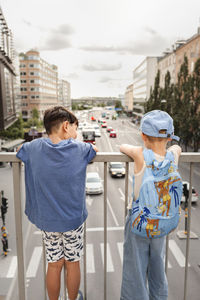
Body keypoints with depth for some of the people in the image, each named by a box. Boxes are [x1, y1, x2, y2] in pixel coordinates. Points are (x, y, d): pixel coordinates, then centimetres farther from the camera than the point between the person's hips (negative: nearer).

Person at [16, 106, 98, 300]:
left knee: (54, 265, 19)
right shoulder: (79, 149, -14)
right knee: (73, 264, 19)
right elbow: (95, 149, 8)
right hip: (74, 220, -1)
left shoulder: (35, 148, -11)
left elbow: (19, 151, 12)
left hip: (47, 220, 1)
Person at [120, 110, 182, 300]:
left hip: (138, 221, -4)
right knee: (157, 268, 26)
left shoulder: (141, 155, -24)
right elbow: (177, 146, 12)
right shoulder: (174, 155, -13)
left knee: (135, 271, 13)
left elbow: (122, 147, -4)